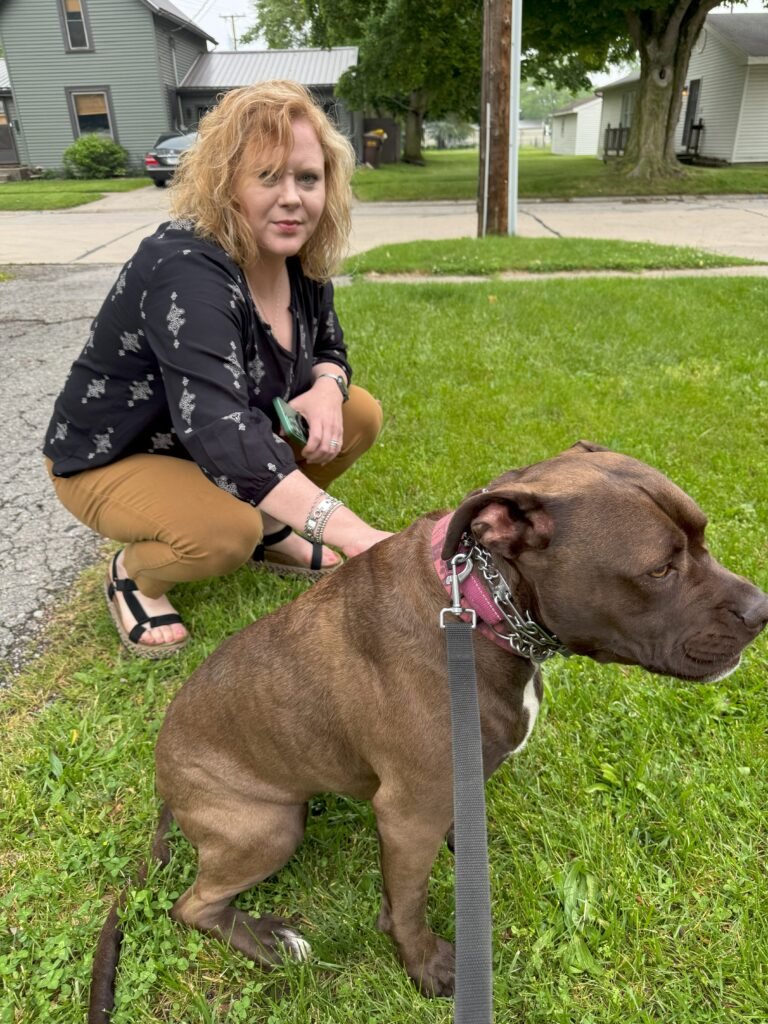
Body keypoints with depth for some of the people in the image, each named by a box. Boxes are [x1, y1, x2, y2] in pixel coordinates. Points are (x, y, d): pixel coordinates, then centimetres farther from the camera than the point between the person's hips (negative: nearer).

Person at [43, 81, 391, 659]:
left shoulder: (301, 260, -10)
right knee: (225, 534, -35)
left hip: (234, 434, 7)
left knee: (361, 416, -6)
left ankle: (270, 532, 13)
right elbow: (219, 432, -46)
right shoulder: (186, 271, -34)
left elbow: (330, 349, 5)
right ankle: (134, 574, 0)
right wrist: (350, 531, -55)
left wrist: (327, 387, -21)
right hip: (114, 458, -7)